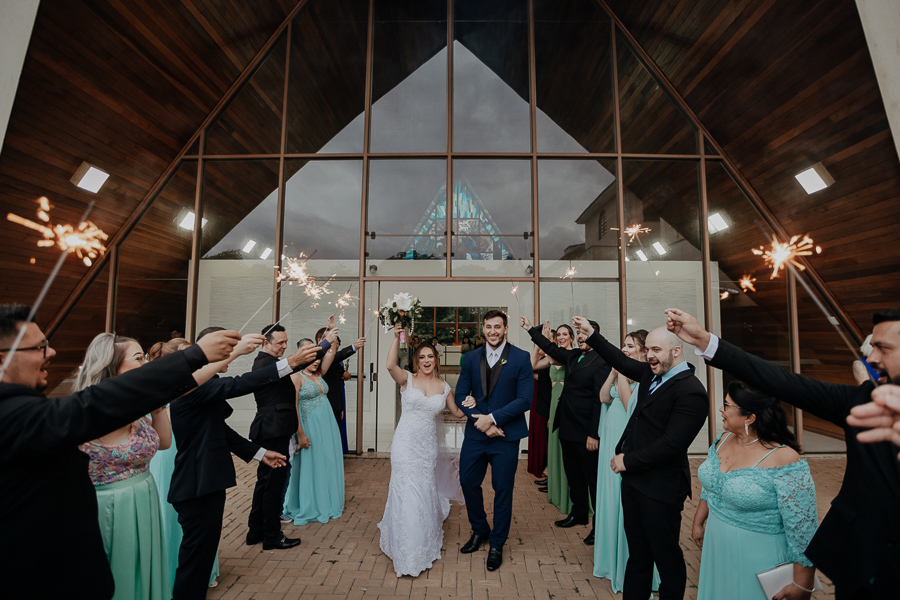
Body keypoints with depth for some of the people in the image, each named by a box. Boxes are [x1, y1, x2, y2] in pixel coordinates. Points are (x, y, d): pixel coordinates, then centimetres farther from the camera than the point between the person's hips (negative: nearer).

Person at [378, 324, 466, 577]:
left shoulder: (443, 386, 4)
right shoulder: (408, 379, -6)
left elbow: (457, 412, 14)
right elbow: (390, 365, -28)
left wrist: (470, 405, -5)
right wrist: (397, 338, -32)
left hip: (428, 447, 3)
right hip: (405, 444, -3)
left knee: (425, 492, 15)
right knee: (407, 493, 1)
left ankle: (425, 542, 43)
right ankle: (407, 552, 21)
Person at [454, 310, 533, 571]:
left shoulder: (521, 358, -8)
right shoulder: (471, 358, 2)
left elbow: (525, 399, -13)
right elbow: (460, 395, 2)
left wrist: (493, 418, -18)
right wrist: (481, 420, -12)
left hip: (506, 436, -3)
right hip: (475, 434, 4)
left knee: (503, 490, 10)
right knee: (468, 482, 14)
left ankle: (497, 544, 34)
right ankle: (479, 530, 42)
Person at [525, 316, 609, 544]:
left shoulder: (600, 362, -17)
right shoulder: (573, 356, 7)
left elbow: (600, 400, -20)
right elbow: (552, 349, 19)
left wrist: (594, 434, -20)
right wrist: (531, 329, 17)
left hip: (585, 432, -8)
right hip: (567, 429, 8)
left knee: (593, 477, 8)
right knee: (573, 474, 21)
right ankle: (579, 513, 39)